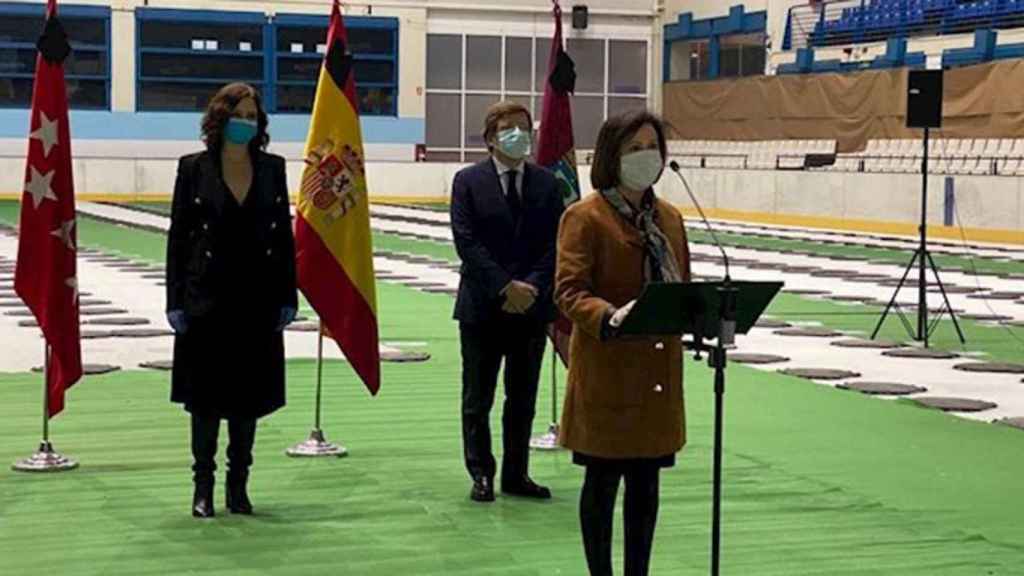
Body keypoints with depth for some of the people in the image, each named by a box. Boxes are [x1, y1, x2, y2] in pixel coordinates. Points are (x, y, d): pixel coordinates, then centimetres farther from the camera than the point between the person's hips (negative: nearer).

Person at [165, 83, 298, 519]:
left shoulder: (272, 169, 5)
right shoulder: (194, 169, -2)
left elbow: (284, 234, 6)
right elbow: (178, 237, -2)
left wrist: (288, 296, 1)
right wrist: (175, 301, -7)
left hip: (258, 301, 2)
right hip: (207, 299, -2)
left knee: (248, 397, 8)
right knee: (206, 396, 4)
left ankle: (238, 484, 19)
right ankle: (203, 486, 14)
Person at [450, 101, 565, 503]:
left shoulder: (546, 183, 7)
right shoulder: (469, 182, -1)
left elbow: (555, 243, 1)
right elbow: (467, 243, -9)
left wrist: (532, 287, -12)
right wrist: (505, 287, -16)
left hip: (532, 305, 3)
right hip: (482, 306, -2)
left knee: (523, 398, 9)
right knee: (478, 398, 5)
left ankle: (516, 474, 18)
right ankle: (481, 474, 14)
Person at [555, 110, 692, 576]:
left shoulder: (668, 217, 12)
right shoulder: (585, 217, -9)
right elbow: (569, 291, -15)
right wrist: (610, 318, -33)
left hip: (659, 370, 6)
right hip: (607, 368, -6)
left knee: (646, 482, 12)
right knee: (603, 481, 4)